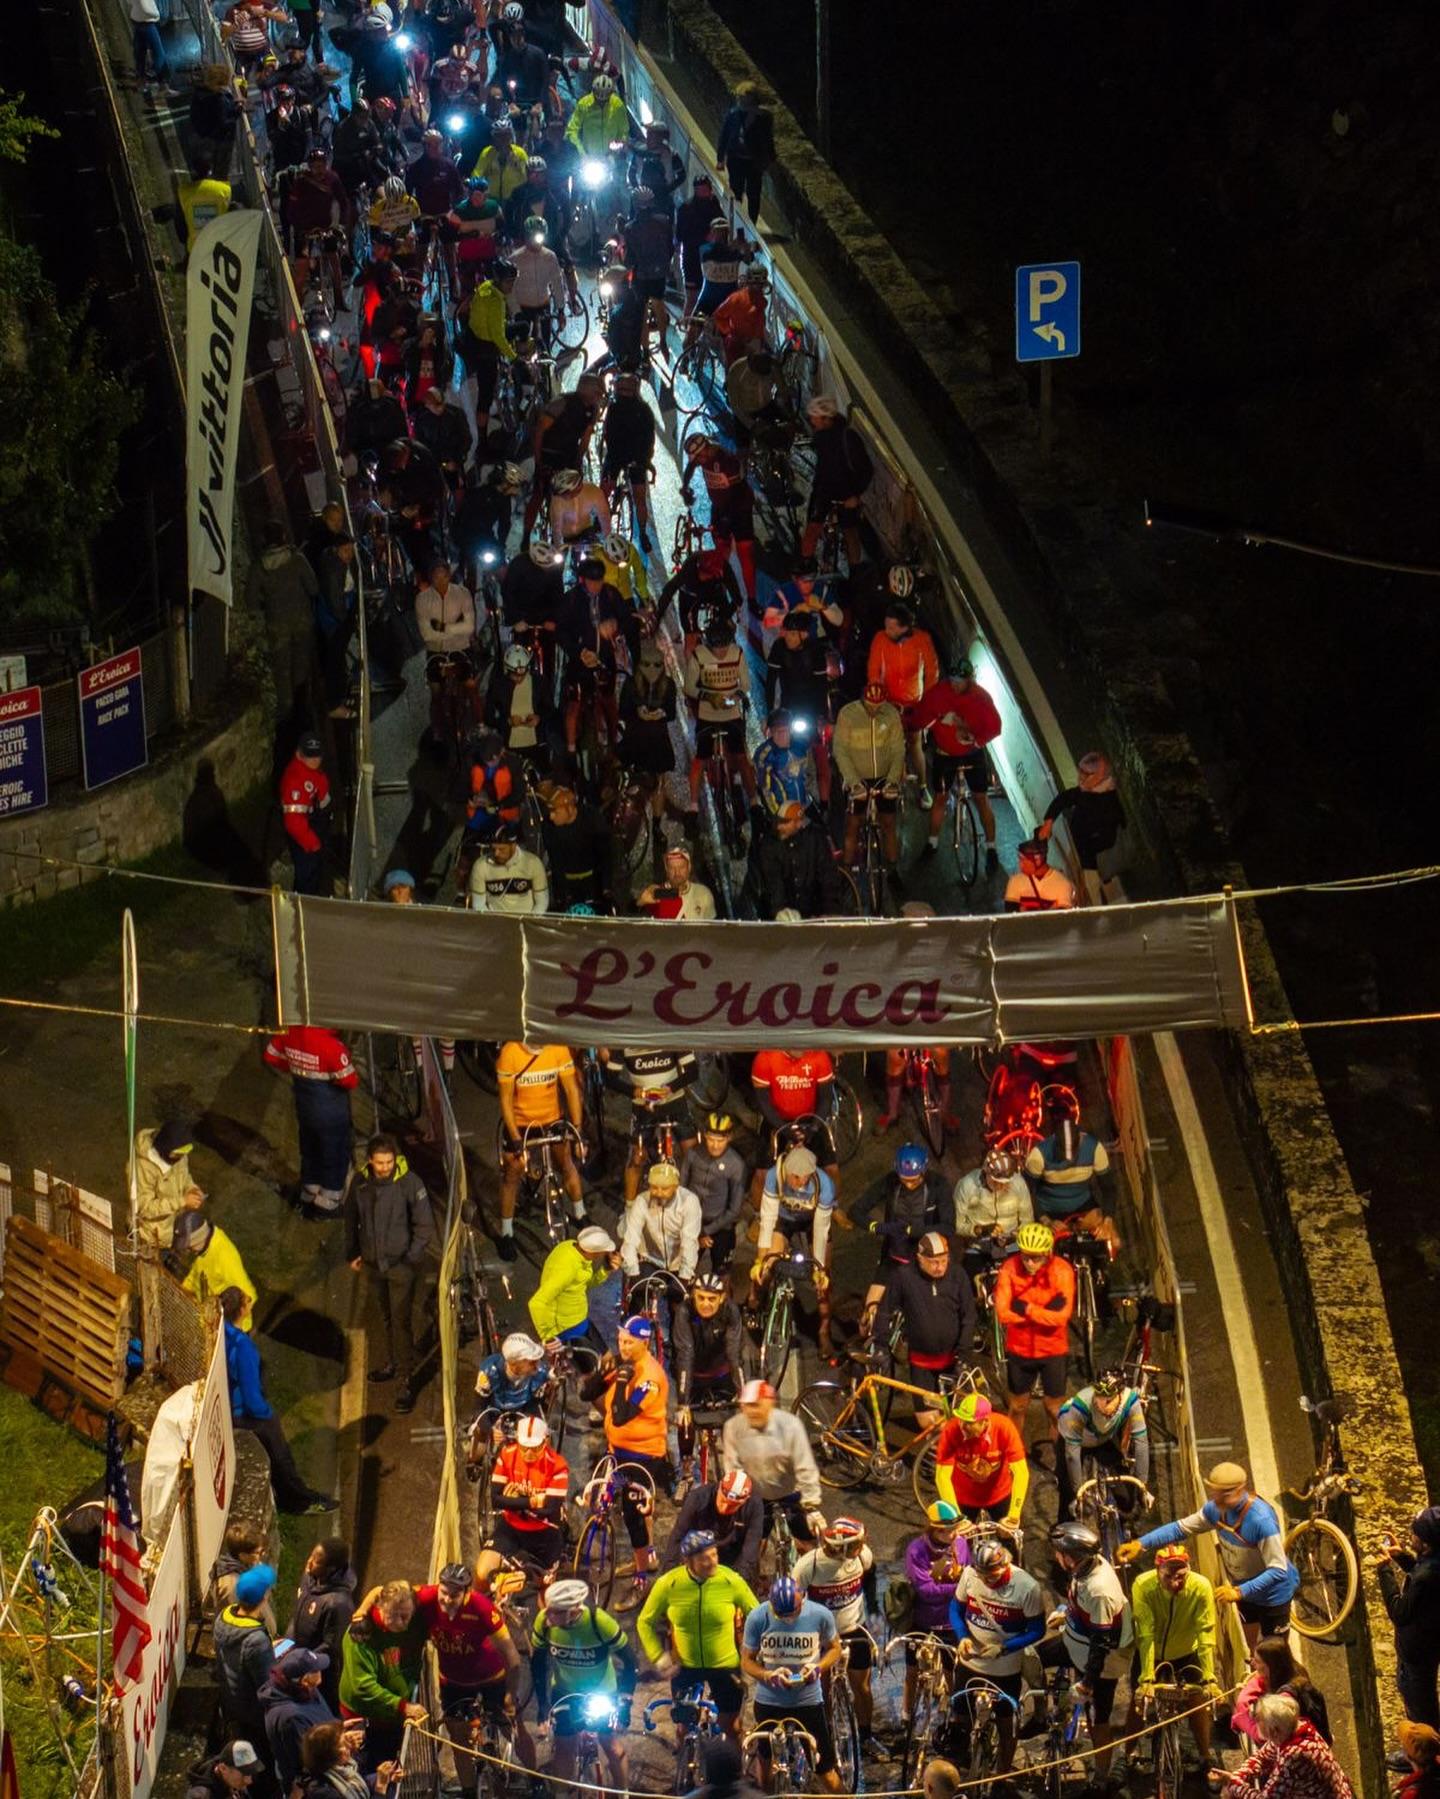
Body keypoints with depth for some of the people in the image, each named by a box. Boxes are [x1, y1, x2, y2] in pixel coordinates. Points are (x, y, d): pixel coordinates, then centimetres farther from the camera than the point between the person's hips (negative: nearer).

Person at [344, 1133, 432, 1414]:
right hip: (373, 1263, 5)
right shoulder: (360, 1182, -5)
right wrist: (352, 1253, 13)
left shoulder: (409, 1182, -18)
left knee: (401, 1321, -5)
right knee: (386, 1317, 20)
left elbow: (424, 1225, -11)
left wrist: (412, 1258, -14)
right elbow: (351, 1218, 11)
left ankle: (406, 1380, 0)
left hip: (401, 1264, -5)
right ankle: (392, 1362, 39)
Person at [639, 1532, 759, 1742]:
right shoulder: (668, 1584, -17)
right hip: (684, 1667, 1)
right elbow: (645, 1622, -2)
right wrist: (658, 1657, -11)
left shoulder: (731, 1581, -18)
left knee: (731, 1726, 9)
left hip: (725, 1665, -1)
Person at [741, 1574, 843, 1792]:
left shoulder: (821, 1615, -12)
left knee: (826, 1772, 1)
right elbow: (747, 1660, -3)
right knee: (768, 1770, 13)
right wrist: (769, 1675, -23)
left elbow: (834, 1648, 5)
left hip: (809, 1702, -1)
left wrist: (818, 1667, -16)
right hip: (769, 1703, 1)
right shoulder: (758, 1618, -13)